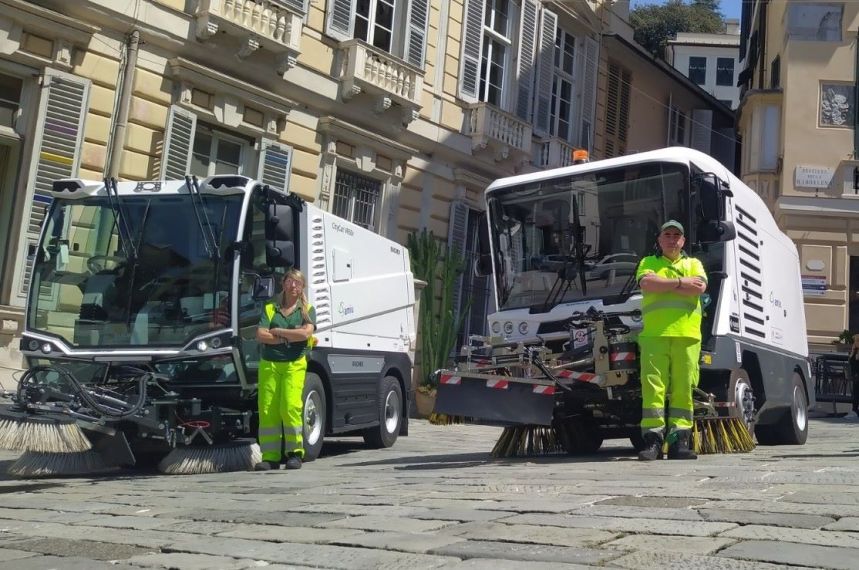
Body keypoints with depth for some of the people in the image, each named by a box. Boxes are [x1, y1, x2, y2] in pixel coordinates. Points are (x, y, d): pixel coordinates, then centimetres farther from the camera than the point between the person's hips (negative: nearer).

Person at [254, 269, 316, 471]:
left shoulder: (307, 310, 10)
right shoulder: (270, 308, 13)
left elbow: (306, 333, -9)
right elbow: (261, 335, 0)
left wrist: (278, 331, -3)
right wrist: (290, 337, -4)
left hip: (294, 365, -2)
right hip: (269, 364, 2)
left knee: (290, 406, -16)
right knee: (267, 410, -4)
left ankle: (295, 452, -4)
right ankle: (270, 456, -1)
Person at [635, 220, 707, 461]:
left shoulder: (694, 264, 22)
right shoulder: (648, 263, 19)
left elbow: (699, 287, 0)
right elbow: (646, 284, -4)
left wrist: (663, 285, -1)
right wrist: (680, 283, -1)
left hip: (687, 335, 1)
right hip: (654, 334, -1)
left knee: (683, 389, -3)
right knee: (653, 386, -9)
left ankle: (679, 441, -1)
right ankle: (652, 440, -9)